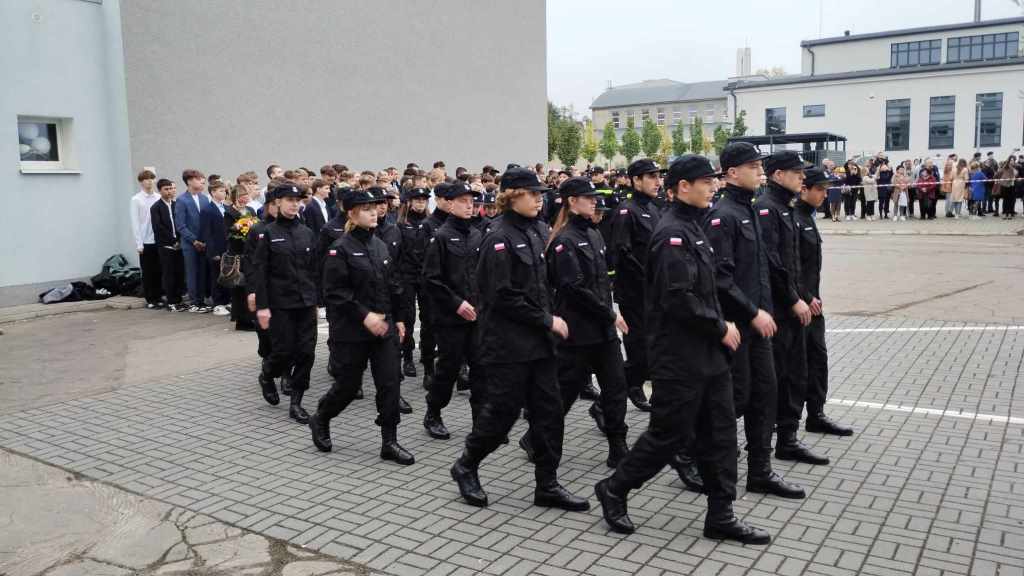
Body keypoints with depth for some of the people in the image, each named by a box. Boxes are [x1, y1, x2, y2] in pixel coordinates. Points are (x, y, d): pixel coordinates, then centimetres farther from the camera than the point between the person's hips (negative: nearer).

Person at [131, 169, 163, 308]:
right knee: (147, 272, 6)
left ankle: (158, 297, 19)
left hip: (160, 240, 2)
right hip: (146, 241, -2)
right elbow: (135, 223, -4)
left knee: (159, 271, 8)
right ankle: (150, 299, 14)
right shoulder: (136, 200, -4)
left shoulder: (159, 198, 1)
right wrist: (139, 243, -7)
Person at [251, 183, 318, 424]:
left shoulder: (306, 233, 8)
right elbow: (259, 271, -8)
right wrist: (262, 306, -12)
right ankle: (267, 376, 33)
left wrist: (315, 300, 10)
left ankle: (296, 402, 11)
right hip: (281, 303, -4)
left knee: (306, 352, 0)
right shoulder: (268, 233, -5)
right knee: (284, 351, -1)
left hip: (306, 302, 4)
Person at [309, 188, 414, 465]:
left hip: (384, 327, 6)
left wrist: (398, 318, 11)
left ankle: (389, 442, 9)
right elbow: (334, 293, -16)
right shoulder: (340, 248, -11)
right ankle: (319, 420, 33)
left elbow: (393, 286, 15)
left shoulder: (381, 245, 9)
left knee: (389, 383, 1)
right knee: (348, 385, 5)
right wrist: (364, 316, -21)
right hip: (351, 331, -5)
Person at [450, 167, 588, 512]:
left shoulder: (533, 234, 12)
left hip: (537, 341, 8)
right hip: (508, 344, -8)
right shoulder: (500, 239, -14)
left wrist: (549, 320, 7)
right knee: (502, 412, 2)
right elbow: (504, 297, -19)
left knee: (549, 410, 7)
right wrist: (546, 320, -16)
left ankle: (547, 486, 17)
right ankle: (465, 467, 25)